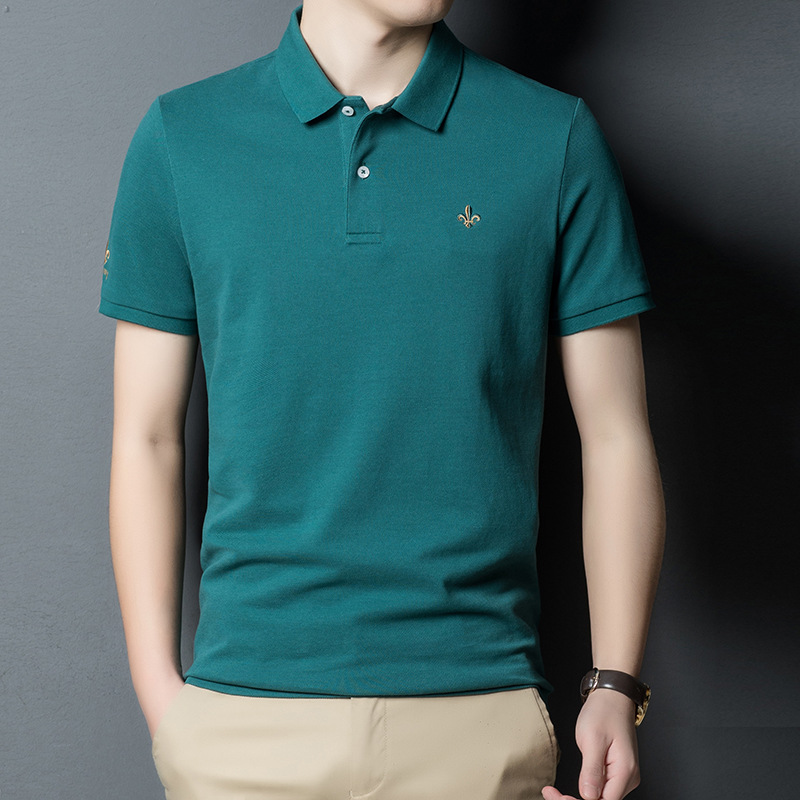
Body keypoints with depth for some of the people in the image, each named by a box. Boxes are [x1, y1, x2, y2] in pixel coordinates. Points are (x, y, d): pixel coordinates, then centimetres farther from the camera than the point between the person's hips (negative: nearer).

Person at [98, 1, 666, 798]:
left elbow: (615, 438, 1)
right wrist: (159, 690, 0)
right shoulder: (180, 136, 2)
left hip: (481, 712, 0)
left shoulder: (557, 139, 1)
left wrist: (615, 687, -5)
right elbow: (147, 438, 4)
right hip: (245, 711, 1)